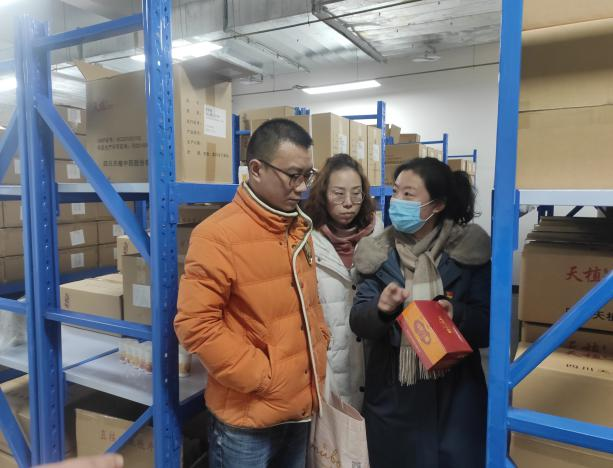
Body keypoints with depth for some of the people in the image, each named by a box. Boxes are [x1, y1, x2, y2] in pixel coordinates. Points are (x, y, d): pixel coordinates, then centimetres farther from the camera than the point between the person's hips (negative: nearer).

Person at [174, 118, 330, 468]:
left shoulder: (300, 227, 5)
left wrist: (320, 346, 5)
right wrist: (261, 377, -18)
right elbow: (195, 323, -21)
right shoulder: (219, 235, -19)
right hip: (249, 416, -6)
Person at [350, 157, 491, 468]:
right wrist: (380, 309, -25)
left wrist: (456, 314, -25)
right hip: (392, 394, 2)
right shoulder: (378, 253, -3)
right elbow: (357, 322, -5)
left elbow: (488, 326, -5)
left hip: (454, 394, -1)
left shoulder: (468, 248, -7)